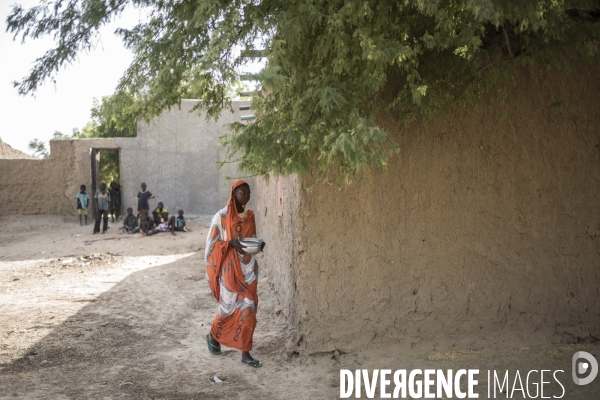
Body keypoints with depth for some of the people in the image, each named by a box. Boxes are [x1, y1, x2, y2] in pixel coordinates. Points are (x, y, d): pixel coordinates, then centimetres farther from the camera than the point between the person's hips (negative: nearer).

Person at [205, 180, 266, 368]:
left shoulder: (250, 216, 7)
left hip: (248, 268, 5)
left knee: (248, 307, 1)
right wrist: (230, 243, -22)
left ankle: (245, 352, 6)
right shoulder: (221, 217, -9)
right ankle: (213, 336, 32)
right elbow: (211, 244, -7)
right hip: (229, 268, -5)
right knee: (229, 307, 2)